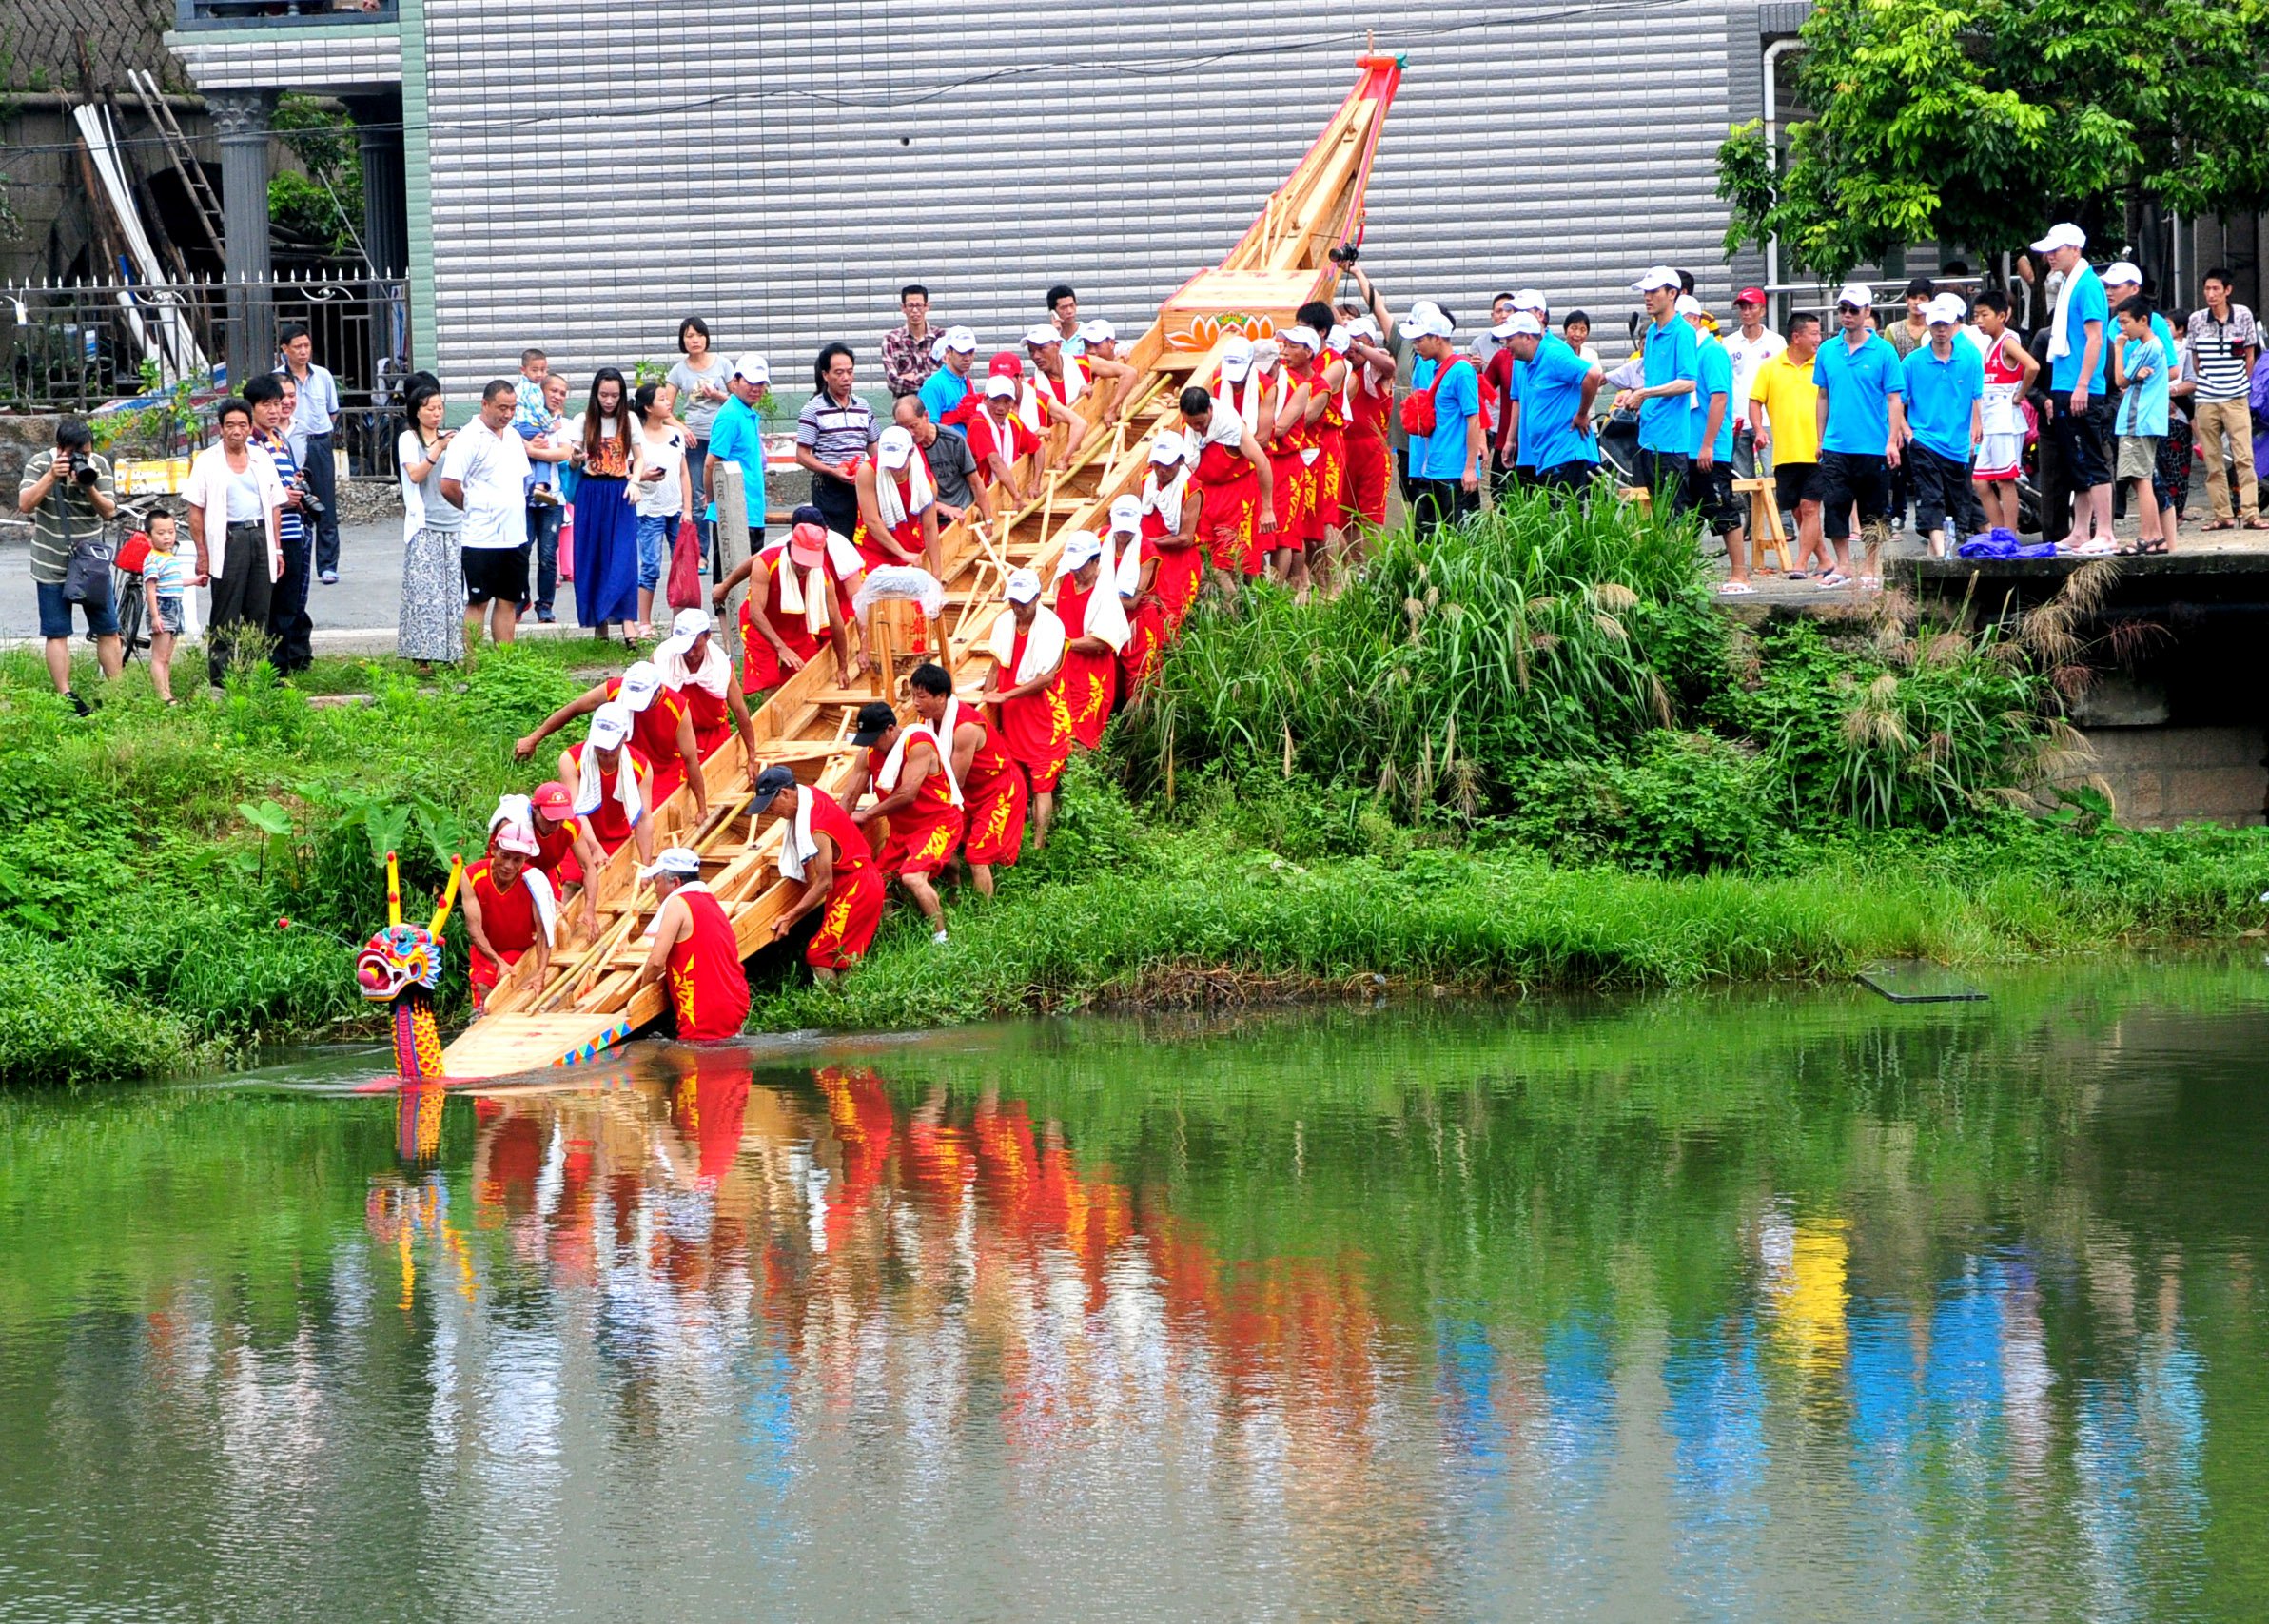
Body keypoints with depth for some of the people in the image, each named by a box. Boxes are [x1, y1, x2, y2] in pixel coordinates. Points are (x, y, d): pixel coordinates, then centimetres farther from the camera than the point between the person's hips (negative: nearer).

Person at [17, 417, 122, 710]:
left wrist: (89, 487, -22)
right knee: (57, 632, -1)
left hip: (92, 562, 2)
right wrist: (51, 477, -25)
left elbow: (109, 512, -5)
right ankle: (65, 695, 2)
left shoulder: (99, 466, -1)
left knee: (108, 630, 3)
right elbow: (25, 504, -16)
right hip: (52, 565, -2)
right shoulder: (39, 464, -6)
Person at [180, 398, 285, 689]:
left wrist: (277, 549, 12)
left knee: (259, 615, 5)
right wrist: (202, 553, -7)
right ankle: (221, 682, -2)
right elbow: (196, 511, -1)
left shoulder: (262, 460, 14)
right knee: (225, 618, -4)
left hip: (260, 537, 4)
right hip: (227, 540, -4)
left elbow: (274, 506, 17)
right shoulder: (207, 461, 2)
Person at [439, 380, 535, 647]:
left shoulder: (513, 437, 14)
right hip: (481, 537, -7)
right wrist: (473, 509, 0)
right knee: (477, 602, -3)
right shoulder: (468, 439, -11)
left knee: (508, 601, 9)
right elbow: (449, 487, -15)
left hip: (515, 535, 7)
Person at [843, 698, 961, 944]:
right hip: (902, 829, 9)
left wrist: (866, 815, -16)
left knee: (912, 877, -28)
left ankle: (941, 939, -20)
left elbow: (907, 795, -26)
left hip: (938, 822, -9)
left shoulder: (919, 744, -21)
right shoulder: (870, 753, 2)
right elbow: (850, 796, 3)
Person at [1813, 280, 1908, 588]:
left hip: (1873, 447, -3)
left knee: (1873, 511, 5)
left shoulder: (1883, 351, -3)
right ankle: (1842, 566, 7)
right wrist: (1820, 439, 12)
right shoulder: (1827, 351, 7)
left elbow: (1895, 399, -4)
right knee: (1834, 505, -2)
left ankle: (1872, 568, 15)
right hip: (1836, 445, 3)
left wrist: (1893, 441, -12)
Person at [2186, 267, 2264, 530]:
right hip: (2205, 400, 2)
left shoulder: (2243, 315, 1)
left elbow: (2250, 356, 9)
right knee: (2213, 461, 2)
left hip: (2236, 399, -2)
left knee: (2244, 457, -9)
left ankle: (2251, 513, -10)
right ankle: (2223, 515, 6)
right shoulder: (2196, 320, 4)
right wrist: (2206, 384, 10)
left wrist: (2243, 385, 8)